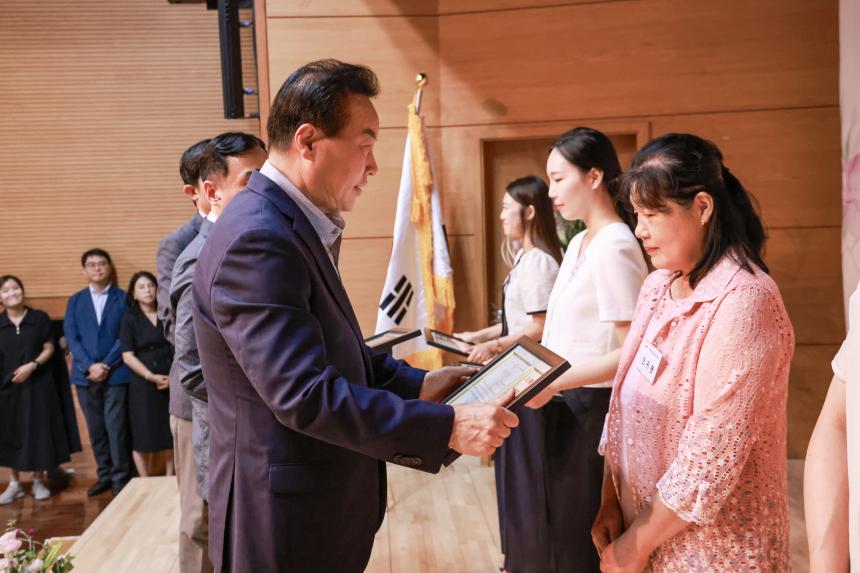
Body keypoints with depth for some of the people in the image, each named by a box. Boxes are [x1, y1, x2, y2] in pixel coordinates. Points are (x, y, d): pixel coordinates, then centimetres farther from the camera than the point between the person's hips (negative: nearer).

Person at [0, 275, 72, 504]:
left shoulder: (40, 318, -3)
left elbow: (49, 348, 1)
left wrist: (32, 365, -15)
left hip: (37, 384, -1)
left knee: (38, 431, 4)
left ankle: (39, 481, 19)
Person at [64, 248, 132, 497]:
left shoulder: (123, 298, 3)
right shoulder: (75, 301, 12)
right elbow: (71, 337, 3)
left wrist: (106, 365, -12)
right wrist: (89, 366, -10)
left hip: (116, 374, -3)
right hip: (85, 375, 3)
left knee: (116, 428, -4)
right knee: (96, 429, 9)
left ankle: (120, 477, 7)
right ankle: (104, 475, 21)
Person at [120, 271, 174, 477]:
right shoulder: (129, 319, 0)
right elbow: (128, 356, -6)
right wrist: (151, 376, -14)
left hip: (172, 381, 2)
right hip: (143, 384, -2)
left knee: (170, 432, 4)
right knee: (143, 434, 1)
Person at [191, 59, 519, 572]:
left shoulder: (297, 225, 7)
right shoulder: (257, 241, -25)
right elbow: (304, 395, -30)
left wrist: (416, 383, 6)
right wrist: (446, 427, -26)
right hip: (288, 520, -9)